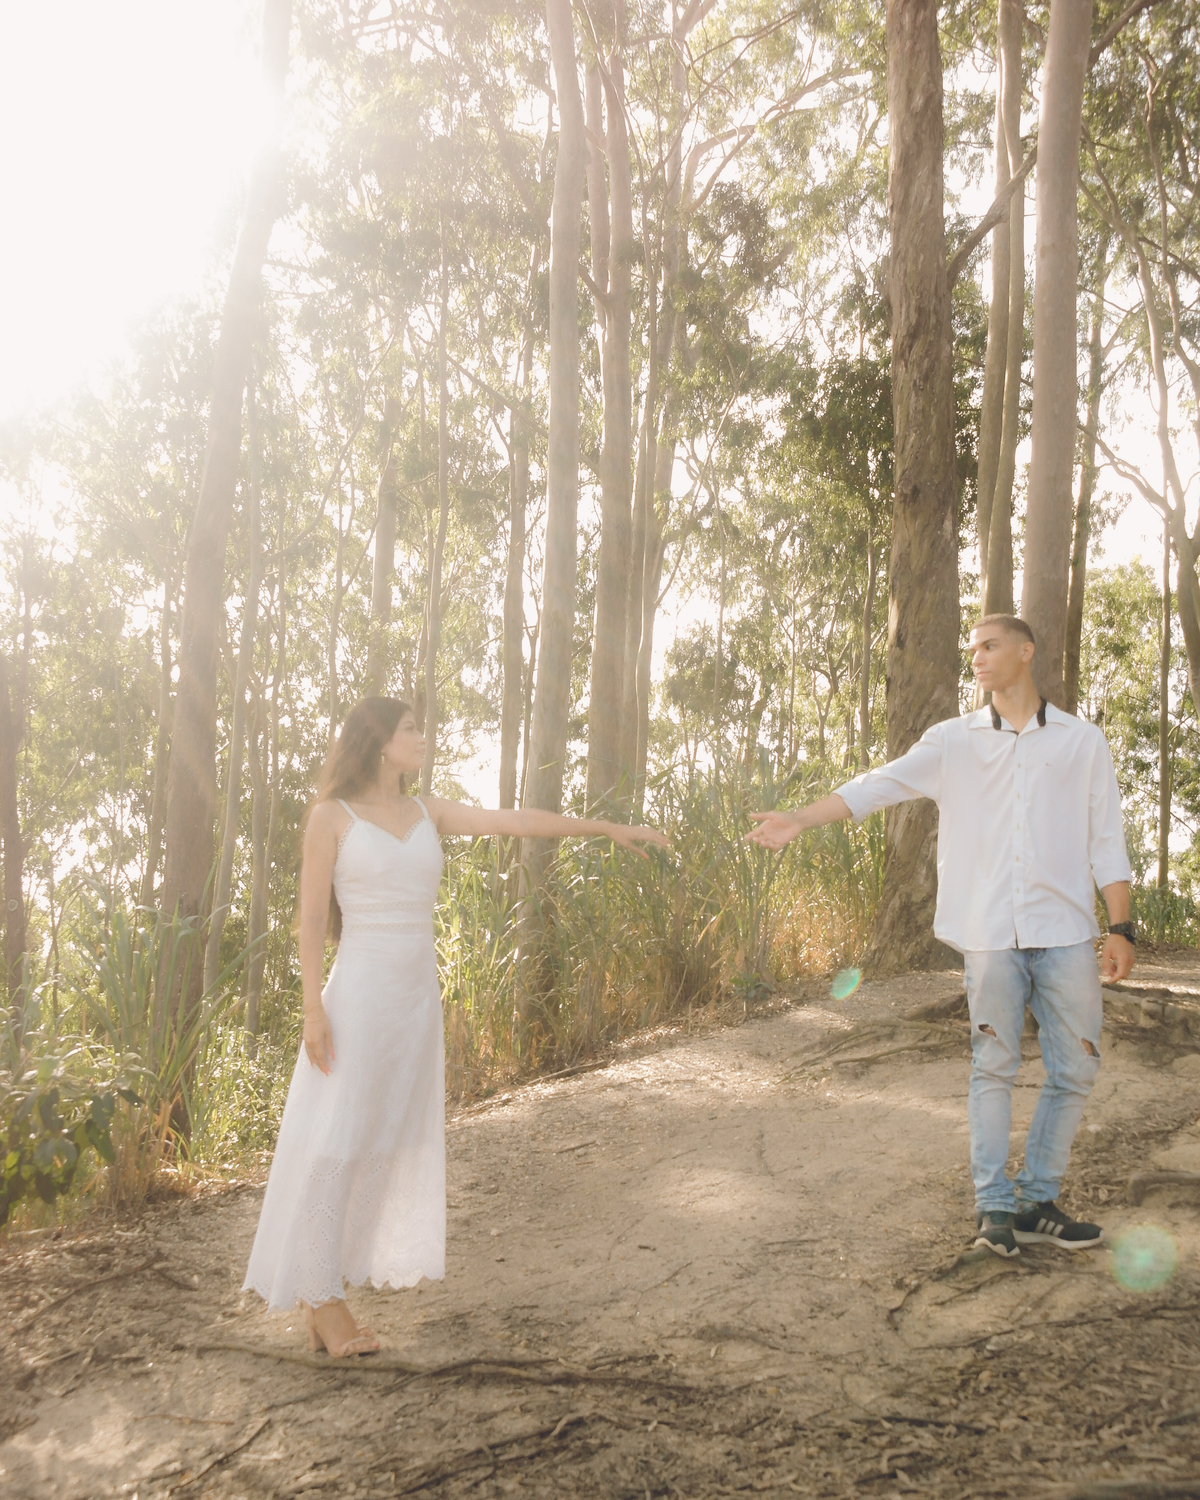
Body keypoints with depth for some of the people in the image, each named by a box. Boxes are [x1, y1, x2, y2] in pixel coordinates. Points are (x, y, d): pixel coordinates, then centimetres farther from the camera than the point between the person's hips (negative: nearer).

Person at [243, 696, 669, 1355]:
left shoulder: (427, 813, 11)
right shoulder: (332, 816, -3)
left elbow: (515, 821, 7)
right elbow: (311, 916, -5)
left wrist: (607, 827, 3)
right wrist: (313, 1008, -12)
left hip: (417, 997, 6)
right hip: (359, 992, -6)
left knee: (386, 1145, 7)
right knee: (334, 1143, -2)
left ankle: (326, 1298, 17)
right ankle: (322, 1301, 7)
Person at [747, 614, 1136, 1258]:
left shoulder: (1082, 741, 8)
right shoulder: (953, 741, 9)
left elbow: (1106, 841, 7)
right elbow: (881, 783, 1)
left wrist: (1120, 927, 2)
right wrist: (801, 819, -10)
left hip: (1065, 932, 1)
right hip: (990, 934, 0)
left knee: (1074, 1070, 3)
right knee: (993, 1068, 3)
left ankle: (1037, 1200, 17)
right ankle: (995, 1206, 12)